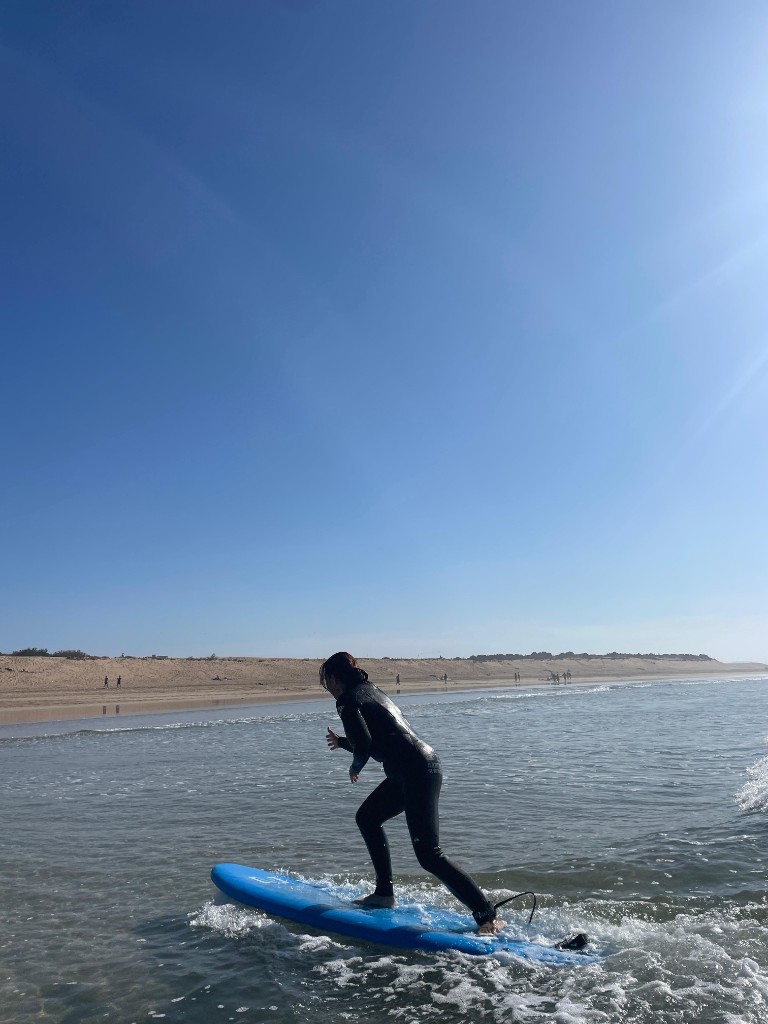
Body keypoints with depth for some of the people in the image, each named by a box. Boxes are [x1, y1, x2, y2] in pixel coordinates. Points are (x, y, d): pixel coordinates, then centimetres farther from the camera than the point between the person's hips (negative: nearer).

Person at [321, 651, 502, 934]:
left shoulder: (347, 701, -6)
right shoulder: (370, 691, 21)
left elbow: (364, 745, -17)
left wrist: (355, 767, 5)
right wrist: (340, 742, 42)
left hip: (416, 773, -10)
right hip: (424, 766, 10)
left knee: (429, 855, -7)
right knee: (366, 817, 23)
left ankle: (487, 916, -4)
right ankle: (384, 893, 30)